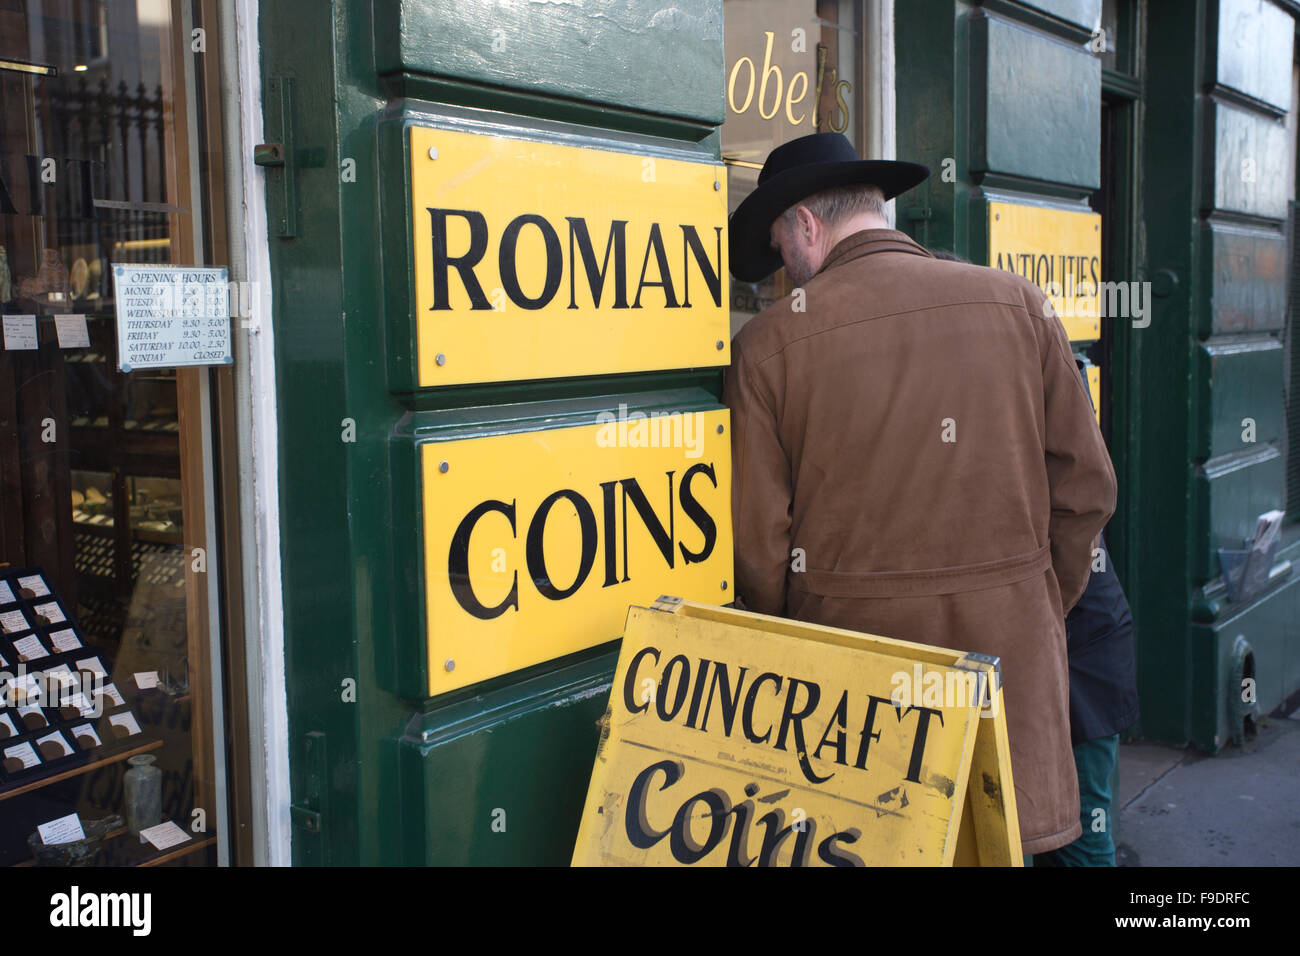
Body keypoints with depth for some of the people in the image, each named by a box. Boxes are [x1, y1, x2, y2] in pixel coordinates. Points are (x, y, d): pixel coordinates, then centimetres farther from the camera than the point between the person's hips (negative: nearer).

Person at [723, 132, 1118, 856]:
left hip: (853, 646, -2)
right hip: (1010, 657, 2)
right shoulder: (1019, 302, 2)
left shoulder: (769, 341, -5)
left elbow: (758, 539, -4)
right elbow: (1086, 486, 5)